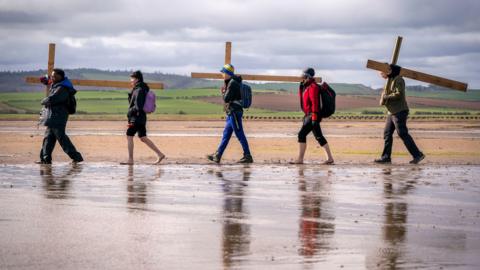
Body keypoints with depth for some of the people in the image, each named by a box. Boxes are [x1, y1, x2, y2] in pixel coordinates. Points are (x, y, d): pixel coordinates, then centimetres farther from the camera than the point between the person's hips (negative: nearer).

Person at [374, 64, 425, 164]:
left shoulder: (398, 80, -11)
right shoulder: (390, 80, 20)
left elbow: (399, 94, -23)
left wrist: (385, 97, -14)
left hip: (399, 112, -10)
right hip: (392, 112, 10)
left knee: (402, 134, -12)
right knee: (387, 133, 7)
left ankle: (417, 155, -10)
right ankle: (386, 157, 9)